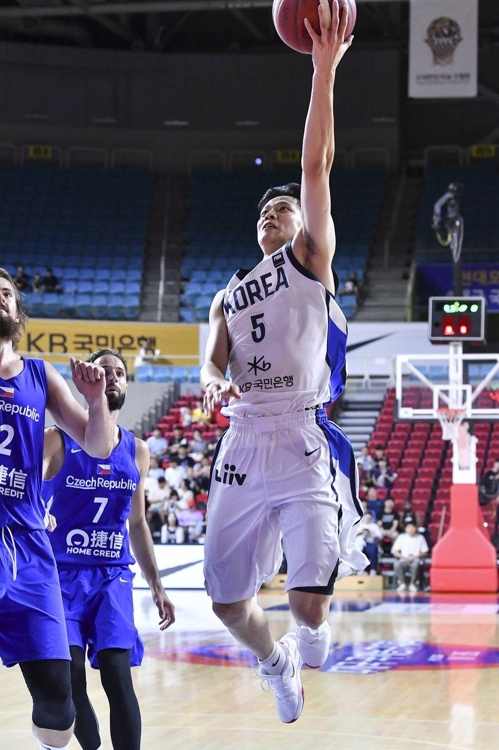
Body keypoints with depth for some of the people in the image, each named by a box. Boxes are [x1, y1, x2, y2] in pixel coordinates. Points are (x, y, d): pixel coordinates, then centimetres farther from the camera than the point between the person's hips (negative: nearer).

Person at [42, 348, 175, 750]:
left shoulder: (137, 451, 11)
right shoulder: (57, 441, -2)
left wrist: (157, 587, 17)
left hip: (114, 576, 3)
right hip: (65, 573, -3)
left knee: (118, 674, -12)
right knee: (70, 678, -13)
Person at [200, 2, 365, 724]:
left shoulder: (310, 259, 7)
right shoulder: (228, 297, 21)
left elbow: (317, 166, -5)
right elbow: (212, 364, 7)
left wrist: (324, 69, -14)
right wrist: (214, 383, -19)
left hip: (304, 441, -5)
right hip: (244, 444, 5)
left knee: (310, 603, -16)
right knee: (228, 601, 7)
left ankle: (310, 631, 21)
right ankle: (276, 665, 38)